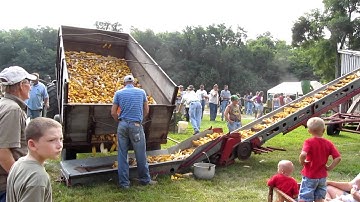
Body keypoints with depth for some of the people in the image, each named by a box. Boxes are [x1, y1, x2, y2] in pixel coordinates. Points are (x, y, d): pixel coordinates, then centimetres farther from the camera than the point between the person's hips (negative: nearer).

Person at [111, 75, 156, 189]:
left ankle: (124, 182, 13)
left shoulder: (119, 93, 6)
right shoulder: (141, 92, 6)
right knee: (141, 155, 8)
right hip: (136, 125, -1)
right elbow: (146, 111, 9)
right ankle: (145, 179, 21)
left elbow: (113, 113, 2)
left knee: (122, 155, 8)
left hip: (123, 125, 2)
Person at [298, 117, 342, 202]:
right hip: (322, 176, 5)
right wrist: (329, 167, 2)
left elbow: (303, 155, -33)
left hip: (309, 176, -5)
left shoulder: (309, 142, -17)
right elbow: (338, 158, -7)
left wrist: (302, 162, -14)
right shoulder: (328, 143, -3)